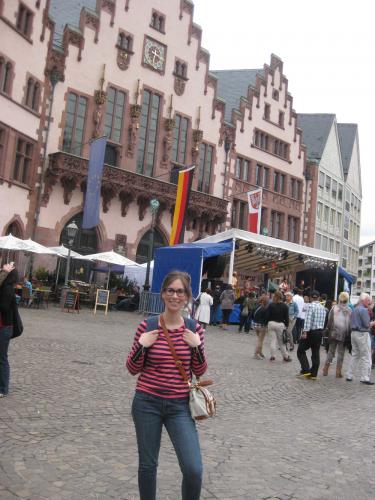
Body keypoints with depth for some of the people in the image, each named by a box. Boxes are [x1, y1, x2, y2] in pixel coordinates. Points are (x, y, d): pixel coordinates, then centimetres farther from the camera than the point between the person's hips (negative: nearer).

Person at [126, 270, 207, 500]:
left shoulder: (194, 329, -3)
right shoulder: (147, 326, -7)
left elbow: (200, 372, 3)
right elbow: (133, 369, 0)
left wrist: (197, 346, -13)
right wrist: (141, 345, -17)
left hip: (180, 406, 0)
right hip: (147, 403, 0)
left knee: (194, 469, -7)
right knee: (147, 464, 13)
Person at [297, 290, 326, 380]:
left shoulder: (311, 306, -13)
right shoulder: (323, 307, 8)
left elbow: (308, 320, -20)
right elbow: (323, 321, 10)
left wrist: (305, 332, -21)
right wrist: (320, 329, 16)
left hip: (311, 332, -7)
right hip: (320, 331, 7)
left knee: (301, 350, 5)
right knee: (316, 353, 9)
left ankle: (306, 370, -3)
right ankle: (313, 374, 13)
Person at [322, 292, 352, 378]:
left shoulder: (334, 308, -5)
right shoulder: (349, 310, -5)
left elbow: (329, 321, -2)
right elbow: (350, 324, -2)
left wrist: (328, 329, 7)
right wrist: (348, 334, 6)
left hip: (333, 333, 1)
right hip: (344, 335, -1)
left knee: (331, 351, 11)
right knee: (341, 353, 7)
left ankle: (325, 370, 13)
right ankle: (338, 372, 8)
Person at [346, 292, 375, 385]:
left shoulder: (355, 309, 13)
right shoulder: (364, 310, -15)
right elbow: (367, 324, -18)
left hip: (354, 333, 9)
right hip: (362, 334, -9)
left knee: (355, 355, 14)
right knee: (366, 358, -1)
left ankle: (349, 376, 15)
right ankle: (365, 378, -1)